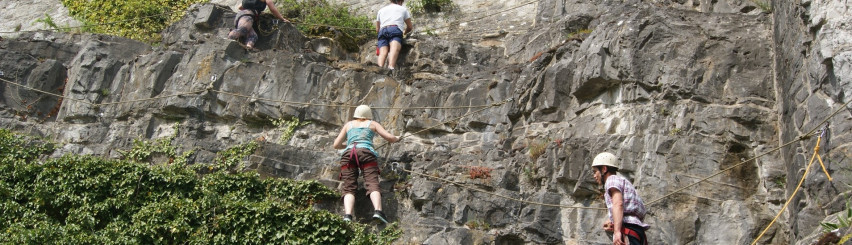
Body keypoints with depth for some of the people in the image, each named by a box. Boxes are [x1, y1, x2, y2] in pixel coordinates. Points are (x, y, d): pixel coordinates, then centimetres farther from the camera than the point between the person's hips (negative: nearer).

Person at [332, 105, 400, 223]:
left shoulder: (348, 124, 29)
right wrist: (396, 138, 39)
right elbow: (390, 138, 16)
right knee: (372, 184, -14)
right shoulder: (372, 124, 24)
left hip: (348, 154, 2)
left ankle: (347, 215, -33)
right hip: (366, 152, -2)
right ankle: (378, 211, -39)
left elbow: (336, 145, 27)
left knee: (349, 188, -8)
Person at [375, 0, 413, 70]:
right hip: (395, 30, -3)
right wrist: (404, 32, 54)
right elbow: (410, 27, 33)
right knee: (394, 49, -28)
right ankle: (391, 67, -56)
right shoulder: (403, 9, 28)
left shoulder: (381, 10, 35)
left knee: (383, 52, -18)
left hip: (382, 31, 3)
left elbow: (377, 29, 36)